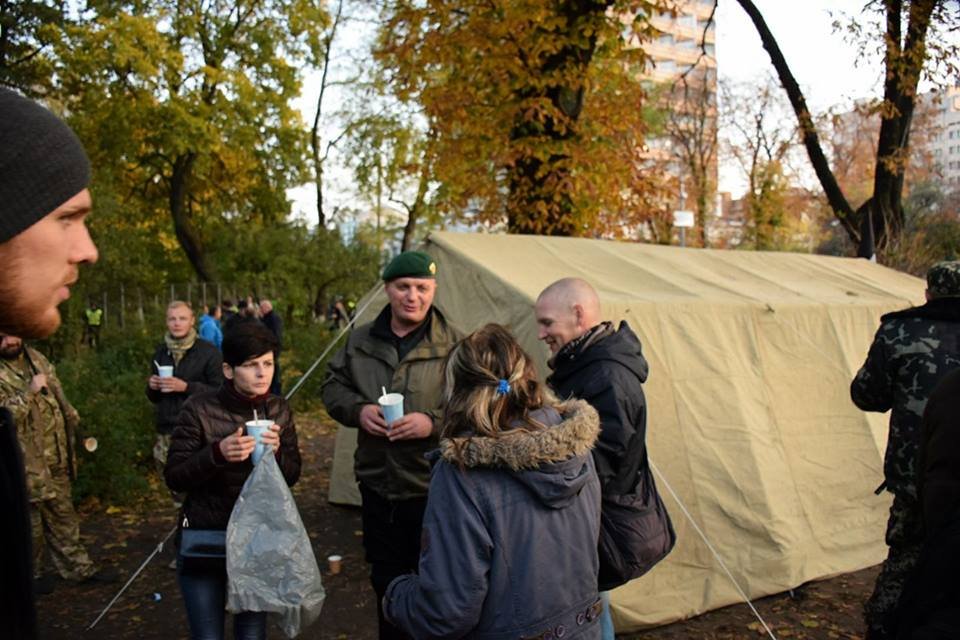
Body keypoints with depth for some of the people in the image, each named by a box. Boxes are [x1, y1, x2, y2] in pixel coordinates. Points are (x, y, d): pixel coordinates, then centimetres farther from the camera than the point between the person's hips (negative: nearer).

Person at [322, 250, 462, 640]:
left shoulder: (454, 345, -9)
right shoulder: (360, 341, 4)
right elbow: (333, 387, 13)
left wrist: (434, 422, -24)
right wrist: (358, 409, -8)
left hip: (433, 490, -4)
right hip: (377, 486, 4)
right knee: (386, 580, 21)